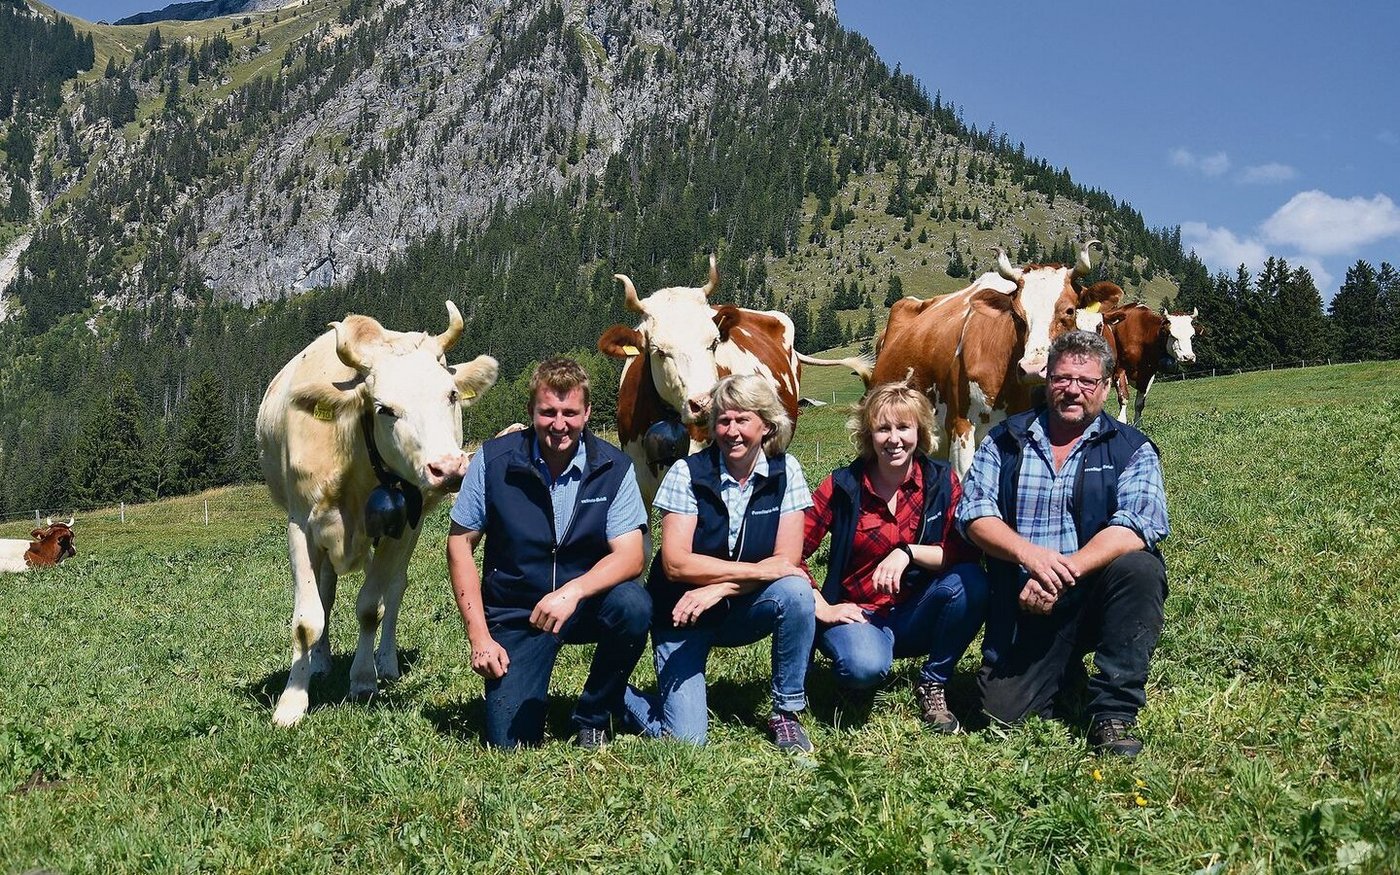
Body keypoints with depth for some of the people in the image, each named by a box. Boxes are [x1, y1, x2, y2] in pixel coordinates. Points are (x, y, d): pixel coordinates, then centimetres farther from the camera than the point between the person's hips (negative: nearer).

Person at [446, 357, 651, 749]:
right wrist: (479, 636, -10)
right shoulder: (494, 460, -10)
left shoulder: (614, 467, -10)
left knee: (633, 606, -33)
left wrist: (574, 591, -37)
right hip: (514, 611, -1)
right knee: (510, 741, -14)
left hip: (588, 602, 1)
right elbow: (460, 543, -4)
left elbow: (631, 555, -17)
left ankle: (593, 719, -7)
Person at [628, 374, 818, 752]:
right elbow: (676, 563, -19)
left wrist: (719, 588, -24)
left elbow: (788, 559, -12)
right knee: (685, 739, -15)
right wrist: (761, 570, -22)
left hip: (746, 610, 3)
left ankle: (786, 713, -9)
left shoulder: (785, 471, -7)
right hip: (683, 615, -2)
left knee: (797, 592, -30)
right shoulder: (688, 473, -13)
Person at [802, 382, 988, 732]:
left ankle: (932, 686, -6)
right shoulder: (843, 486, -10)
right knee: (866, 666, -36)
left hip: (916, 617, 3)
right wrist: (823, 609, -15)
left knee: (971, 580, -27)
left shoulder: (942, 481, -4)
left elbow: (964, 554, -13)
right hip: (856, 613, -3)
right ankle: (849, 674, 4)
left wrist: (908, 553, -26)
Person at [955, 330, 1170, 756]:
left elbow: (1137, 526, -15)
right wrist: (1030, 554, -23)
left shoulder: (1132, 449, 1)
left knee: (1139, 568, -31)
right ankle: (1066, 673, 25)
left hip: (1094, 596, -1)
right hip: (1021, 609, 1)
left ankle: (1114, 712, -16)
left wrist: (1062, 573, -27)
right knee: (1002, 714, -11)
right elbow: (974, 514, -4)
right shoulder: (1004, 441, 7)